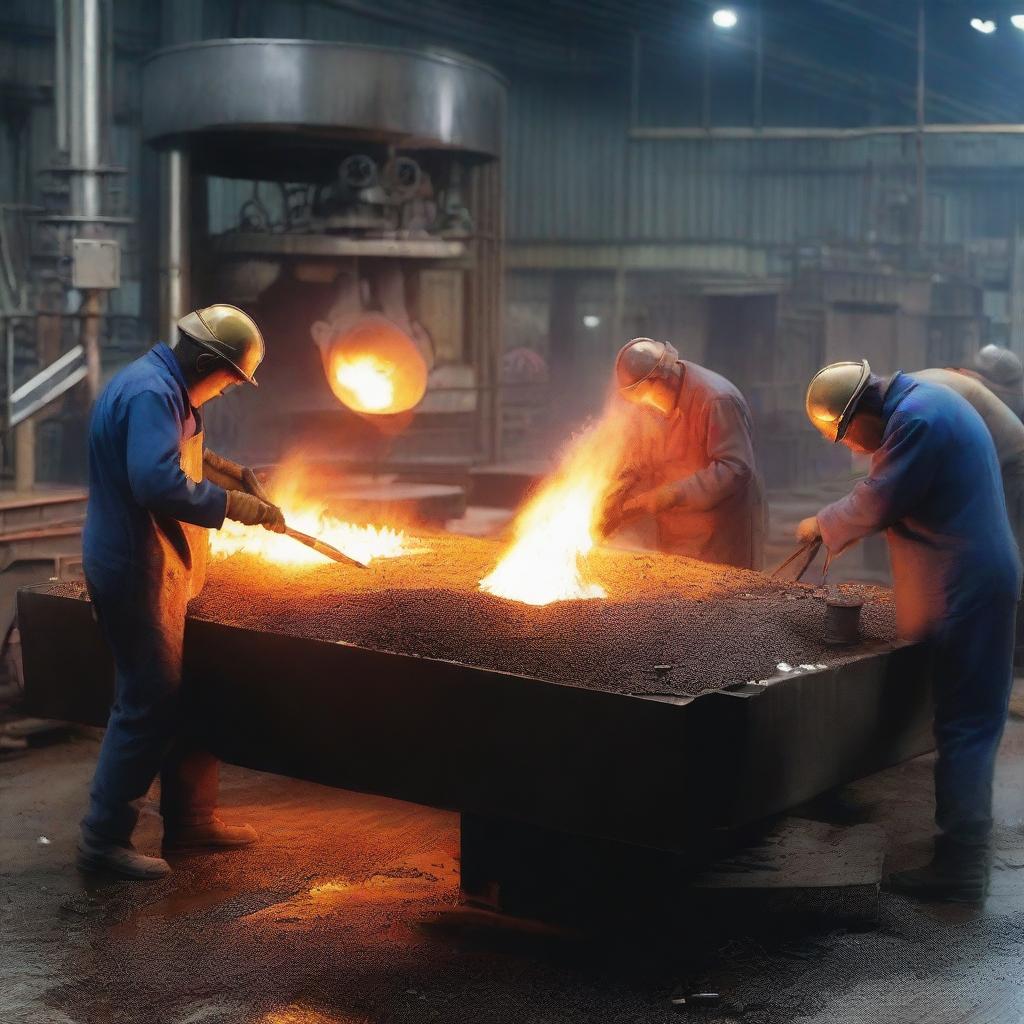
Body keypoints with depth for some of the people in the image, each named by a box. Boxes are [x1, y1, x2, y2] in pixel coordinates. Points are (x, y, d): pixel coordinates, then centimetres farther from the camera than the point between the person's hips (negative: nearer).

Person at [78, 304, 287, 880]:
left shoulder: (164, 389, 14)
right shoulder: (150, 393, -20)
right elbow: (158, 484, -31)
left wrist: (224, 468, 19)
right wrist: (234, 505, -21)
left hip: (160, 570, 11)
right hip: (137, 573, -11)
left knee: (186, 696, 16)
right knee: (149, 703, -5)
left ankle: (190, 818, 27)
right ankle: (104, 838, 4)